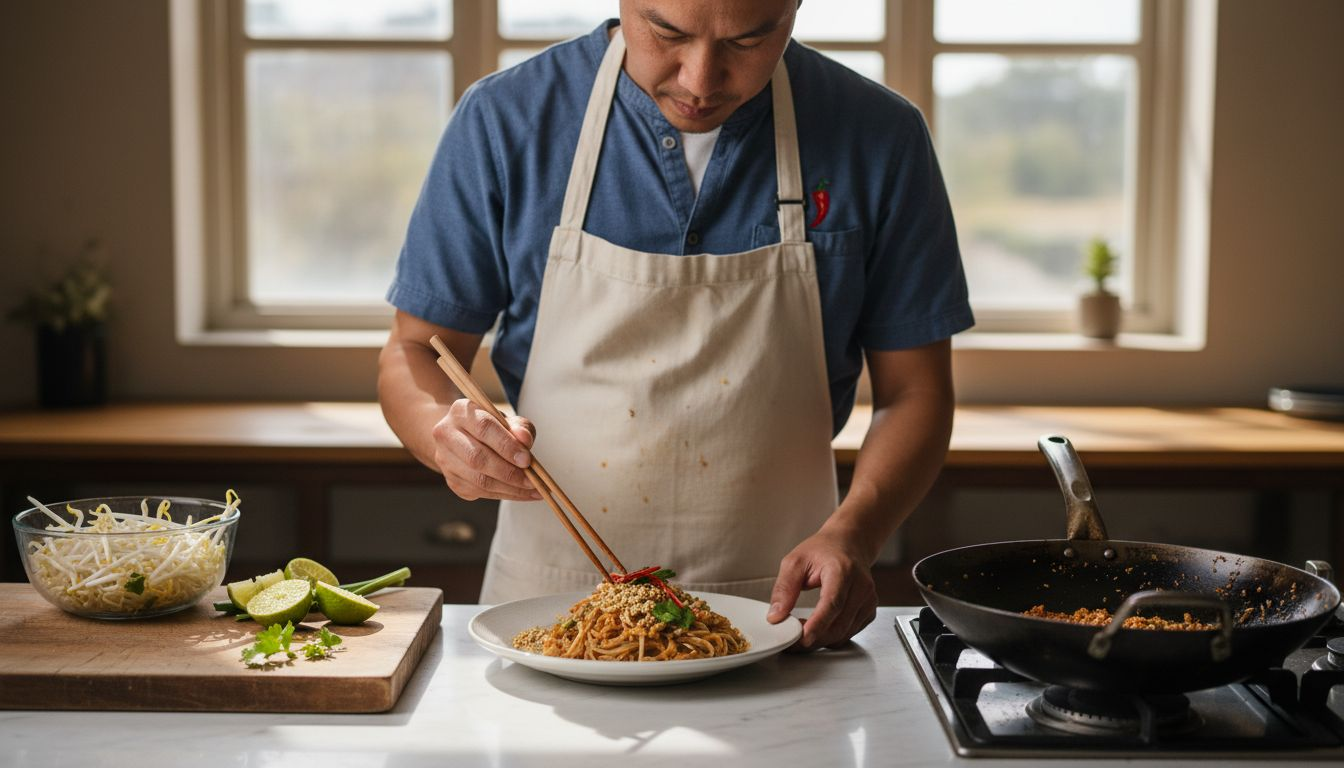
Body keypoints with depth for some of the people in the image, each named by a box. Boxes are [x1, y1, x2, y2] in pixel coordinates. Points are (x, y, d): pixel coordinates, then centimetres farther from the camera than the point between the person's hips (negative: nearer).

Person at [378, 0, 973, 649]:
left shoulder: (880, 139, -3)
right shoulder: (504, 121, -4)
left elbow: (913, 391, 1)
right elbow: (413, 352, 3)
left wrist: (852, 533, -17)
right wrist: (446, 431, -19)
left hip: (774, 606, 1)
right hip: (546, 602, 0)